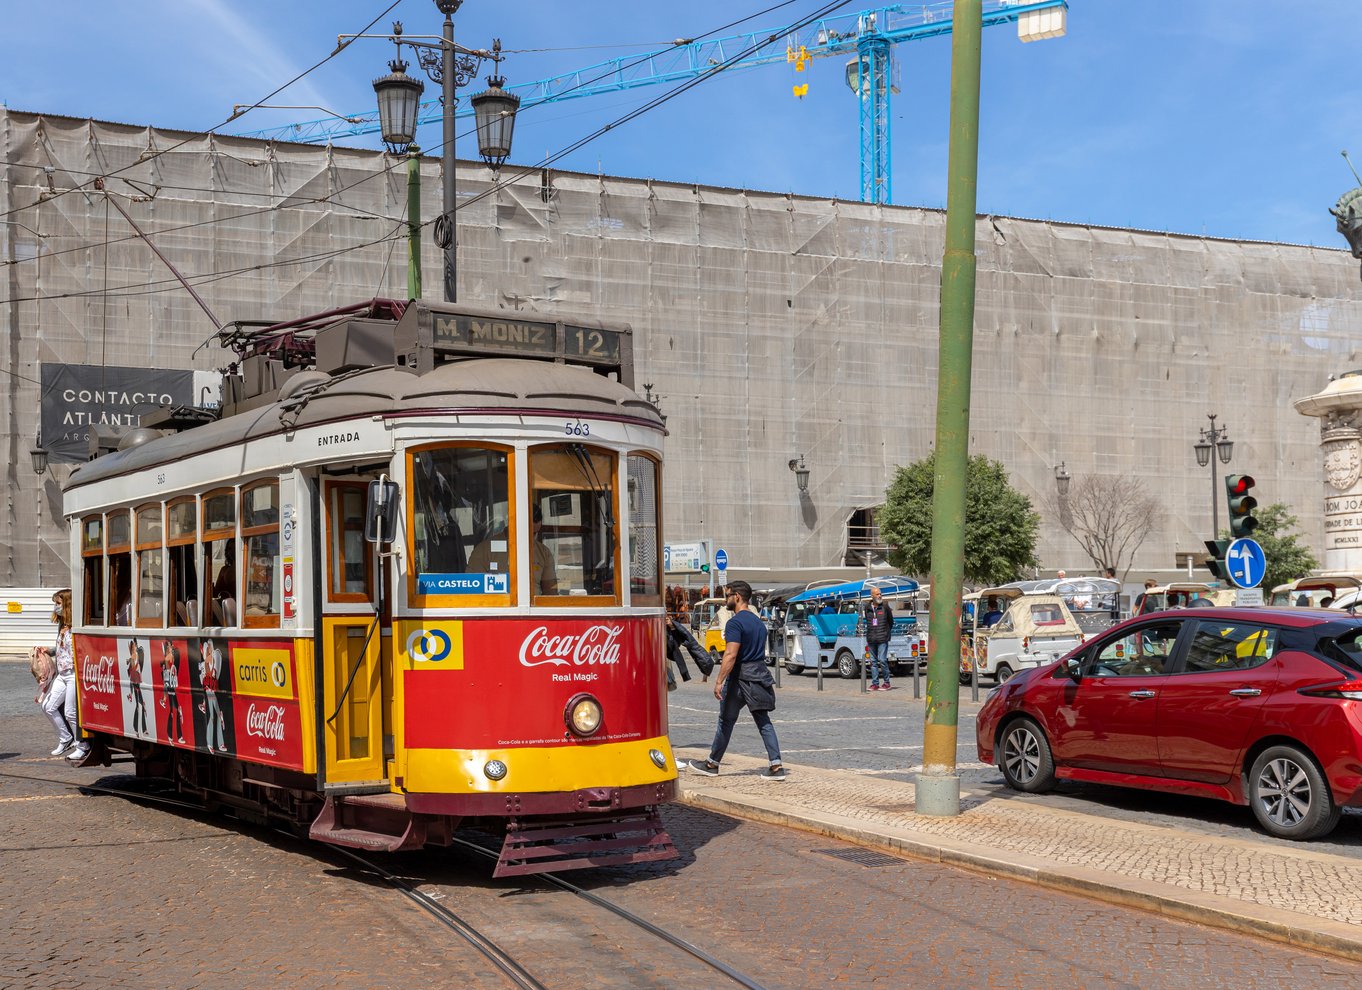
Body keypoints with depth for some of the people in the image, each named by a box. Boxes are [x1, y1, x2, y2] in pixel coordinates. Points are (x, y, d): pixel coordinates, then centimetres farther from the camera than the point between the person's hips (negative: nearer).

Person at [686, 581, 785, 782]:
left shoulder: (735, 623, -14)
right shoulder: (758, 622, 15)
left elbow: (731, 655, -22)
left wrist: (719, 681, -23)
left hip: (741, 676, -7)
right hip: (760, 674, 7)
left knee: (726, 720, 5)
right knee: (763, 721, 6)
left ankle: (712, 764, 17)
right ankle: (776, 765, -3)